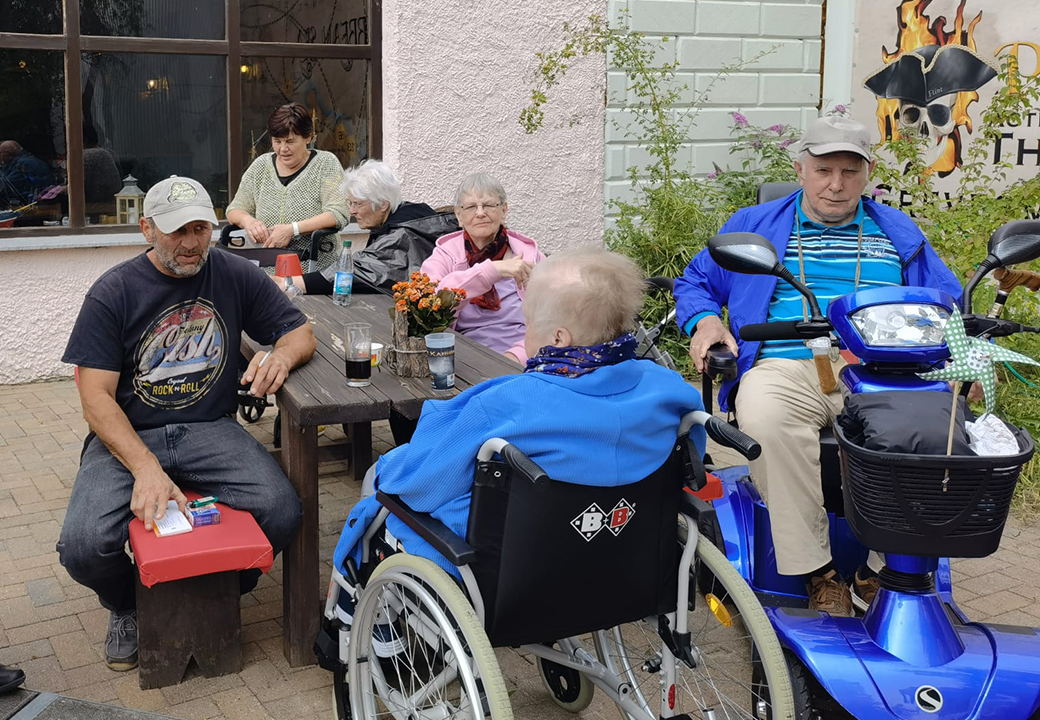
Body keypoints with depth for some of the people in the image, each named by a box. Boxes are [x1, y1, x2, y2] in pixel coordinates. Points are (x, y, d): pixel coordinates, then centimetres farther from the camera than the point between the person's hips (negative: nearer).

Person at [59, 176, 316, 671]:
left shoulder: (235, 276, 2)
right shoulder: (112, 293, -6)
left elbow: (301, 331, 9)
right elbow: (96, 398, -11)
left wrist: (282, 354, -18)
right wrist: (146, 468, -27)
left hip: (209, 430, 2)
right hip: (128, 436, -1)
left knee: (281, 511, -25)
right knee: (83, 545, -26)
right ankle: (128, 605, 13)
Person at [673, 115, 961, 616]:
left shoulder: (899, 233, 25)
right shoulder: (754, 225, 21)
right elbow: (694, 281, 25)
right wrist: (705, 319, 3)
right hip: (786, 367, -1)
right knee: (766, 420, -38)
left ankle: (880, 570, -16)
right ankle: (817, 570, -25)